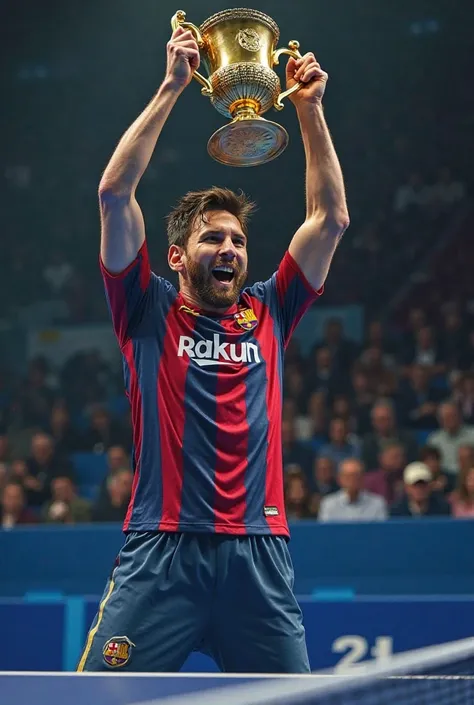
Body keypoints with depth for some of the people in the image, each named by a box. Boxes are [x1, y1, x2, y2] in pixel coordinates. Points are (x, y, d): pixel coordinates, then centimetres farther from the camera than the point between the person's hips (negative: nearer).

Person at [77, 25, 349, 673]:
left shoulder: (268, 313, 16)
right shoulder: (149, 313, 8)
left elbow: (331, 218, 17)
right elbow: (115, 194, 0)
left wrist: (309, 108, 12)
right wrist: (172, 87, -2)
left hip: (259, 554, 3)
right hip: (161, 551, -3)